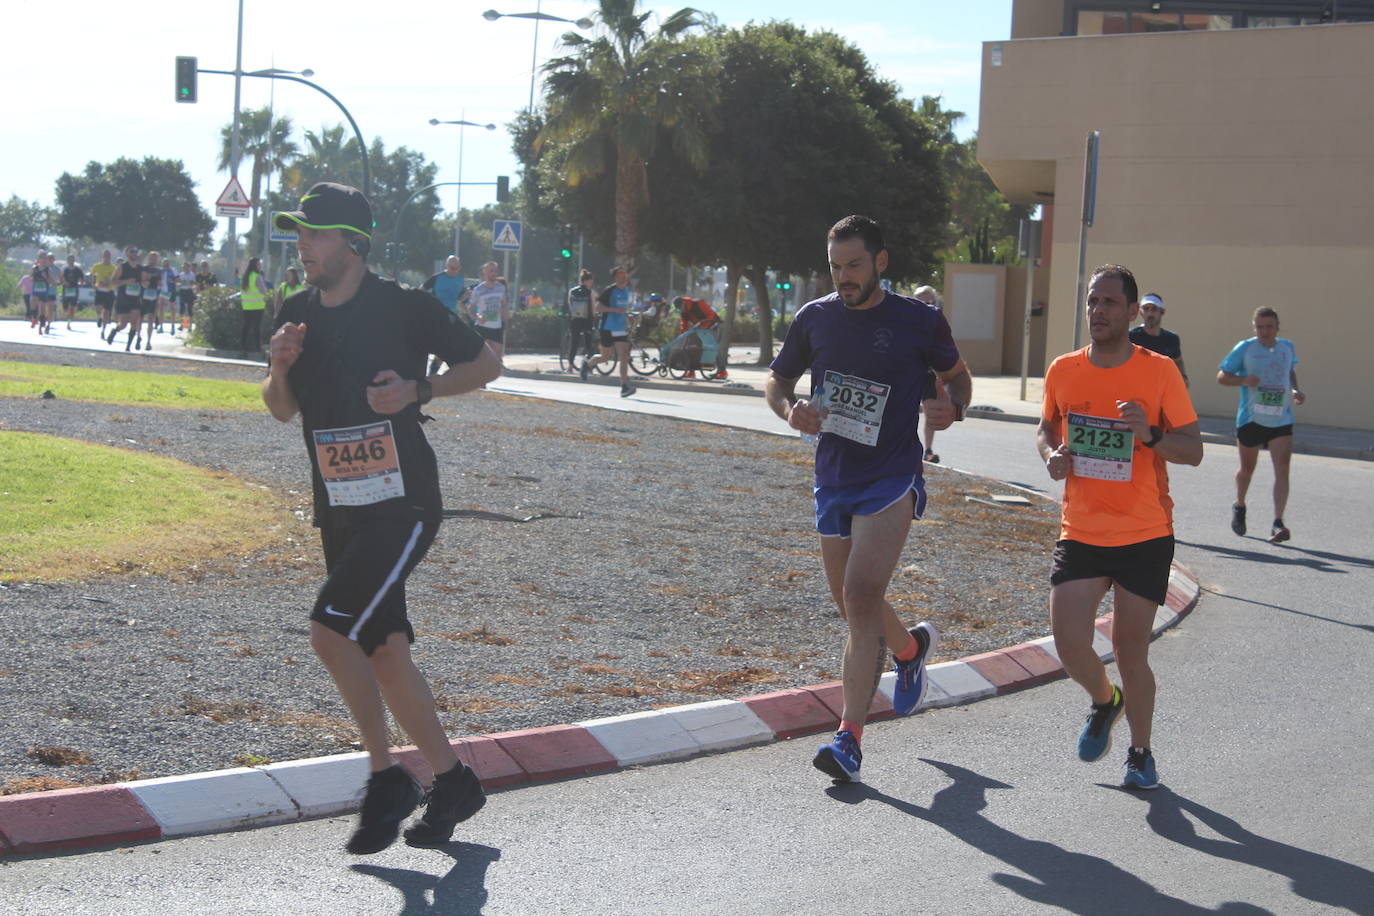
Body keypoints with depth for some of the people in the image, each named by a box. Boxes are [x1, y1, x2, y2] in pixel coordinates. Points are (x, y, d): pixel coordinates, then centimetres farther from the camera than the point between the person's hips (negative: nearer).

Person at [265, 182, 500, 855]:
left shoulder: (404, 307, -9)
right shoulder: (298, 314, 9)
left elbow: (486, 363, -1)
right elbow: (283, 410, 16)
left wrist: (418, 389, -16)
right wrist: (280, 367, -5)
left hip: (403, 503, -7)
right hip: (339, 511, 7)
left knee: (331, 630, -19)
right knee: (383, 653, 9)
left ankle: (386, 778, -5)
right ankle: (452, 783, 23)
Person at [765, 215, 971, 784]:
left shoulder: (920, 323, -3)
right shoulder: (814, 319, 4)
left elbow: (957, 374, 13)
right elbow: (776, 380, 16)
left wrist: (953, 407, -10)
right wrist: (789, 410, -7)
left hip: (891, 480, -5)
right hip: (833, 480, 5)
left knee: (861, 596, -19)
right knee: (854, 608, 14)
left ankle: (850, 738, -20)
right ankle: (910, 647, 48)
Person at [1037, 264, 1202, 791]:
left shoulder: (1159, 371, -7)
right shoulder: (1063, 371, 1)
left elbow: (1193, 450, -5)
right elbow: (1047, 428, 19)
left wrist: (1150, 435, -24)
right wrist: (1051, 455, -4)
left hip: (1146, 536, -2)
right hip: (1081, 533, 2)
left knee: (1131, 652, 2)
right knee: (1070, 644, -10)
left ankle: (1141, 753, 24)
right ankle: (1104, 702, 24)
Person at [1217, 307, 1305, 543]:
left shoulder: (1287, 347, 7)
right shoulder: (1245, 348, -4)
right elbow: (1222, 375, -1)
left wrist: (1296, 391, 8)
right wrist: (1244, 380, -19)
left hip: (1281, 420, 2)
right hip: (1251, 419, -2)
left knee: (1282, 469, -13)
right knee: (1247, 468, 13)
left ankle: (1277, 523, -16)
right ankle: (1239, 506, 42)